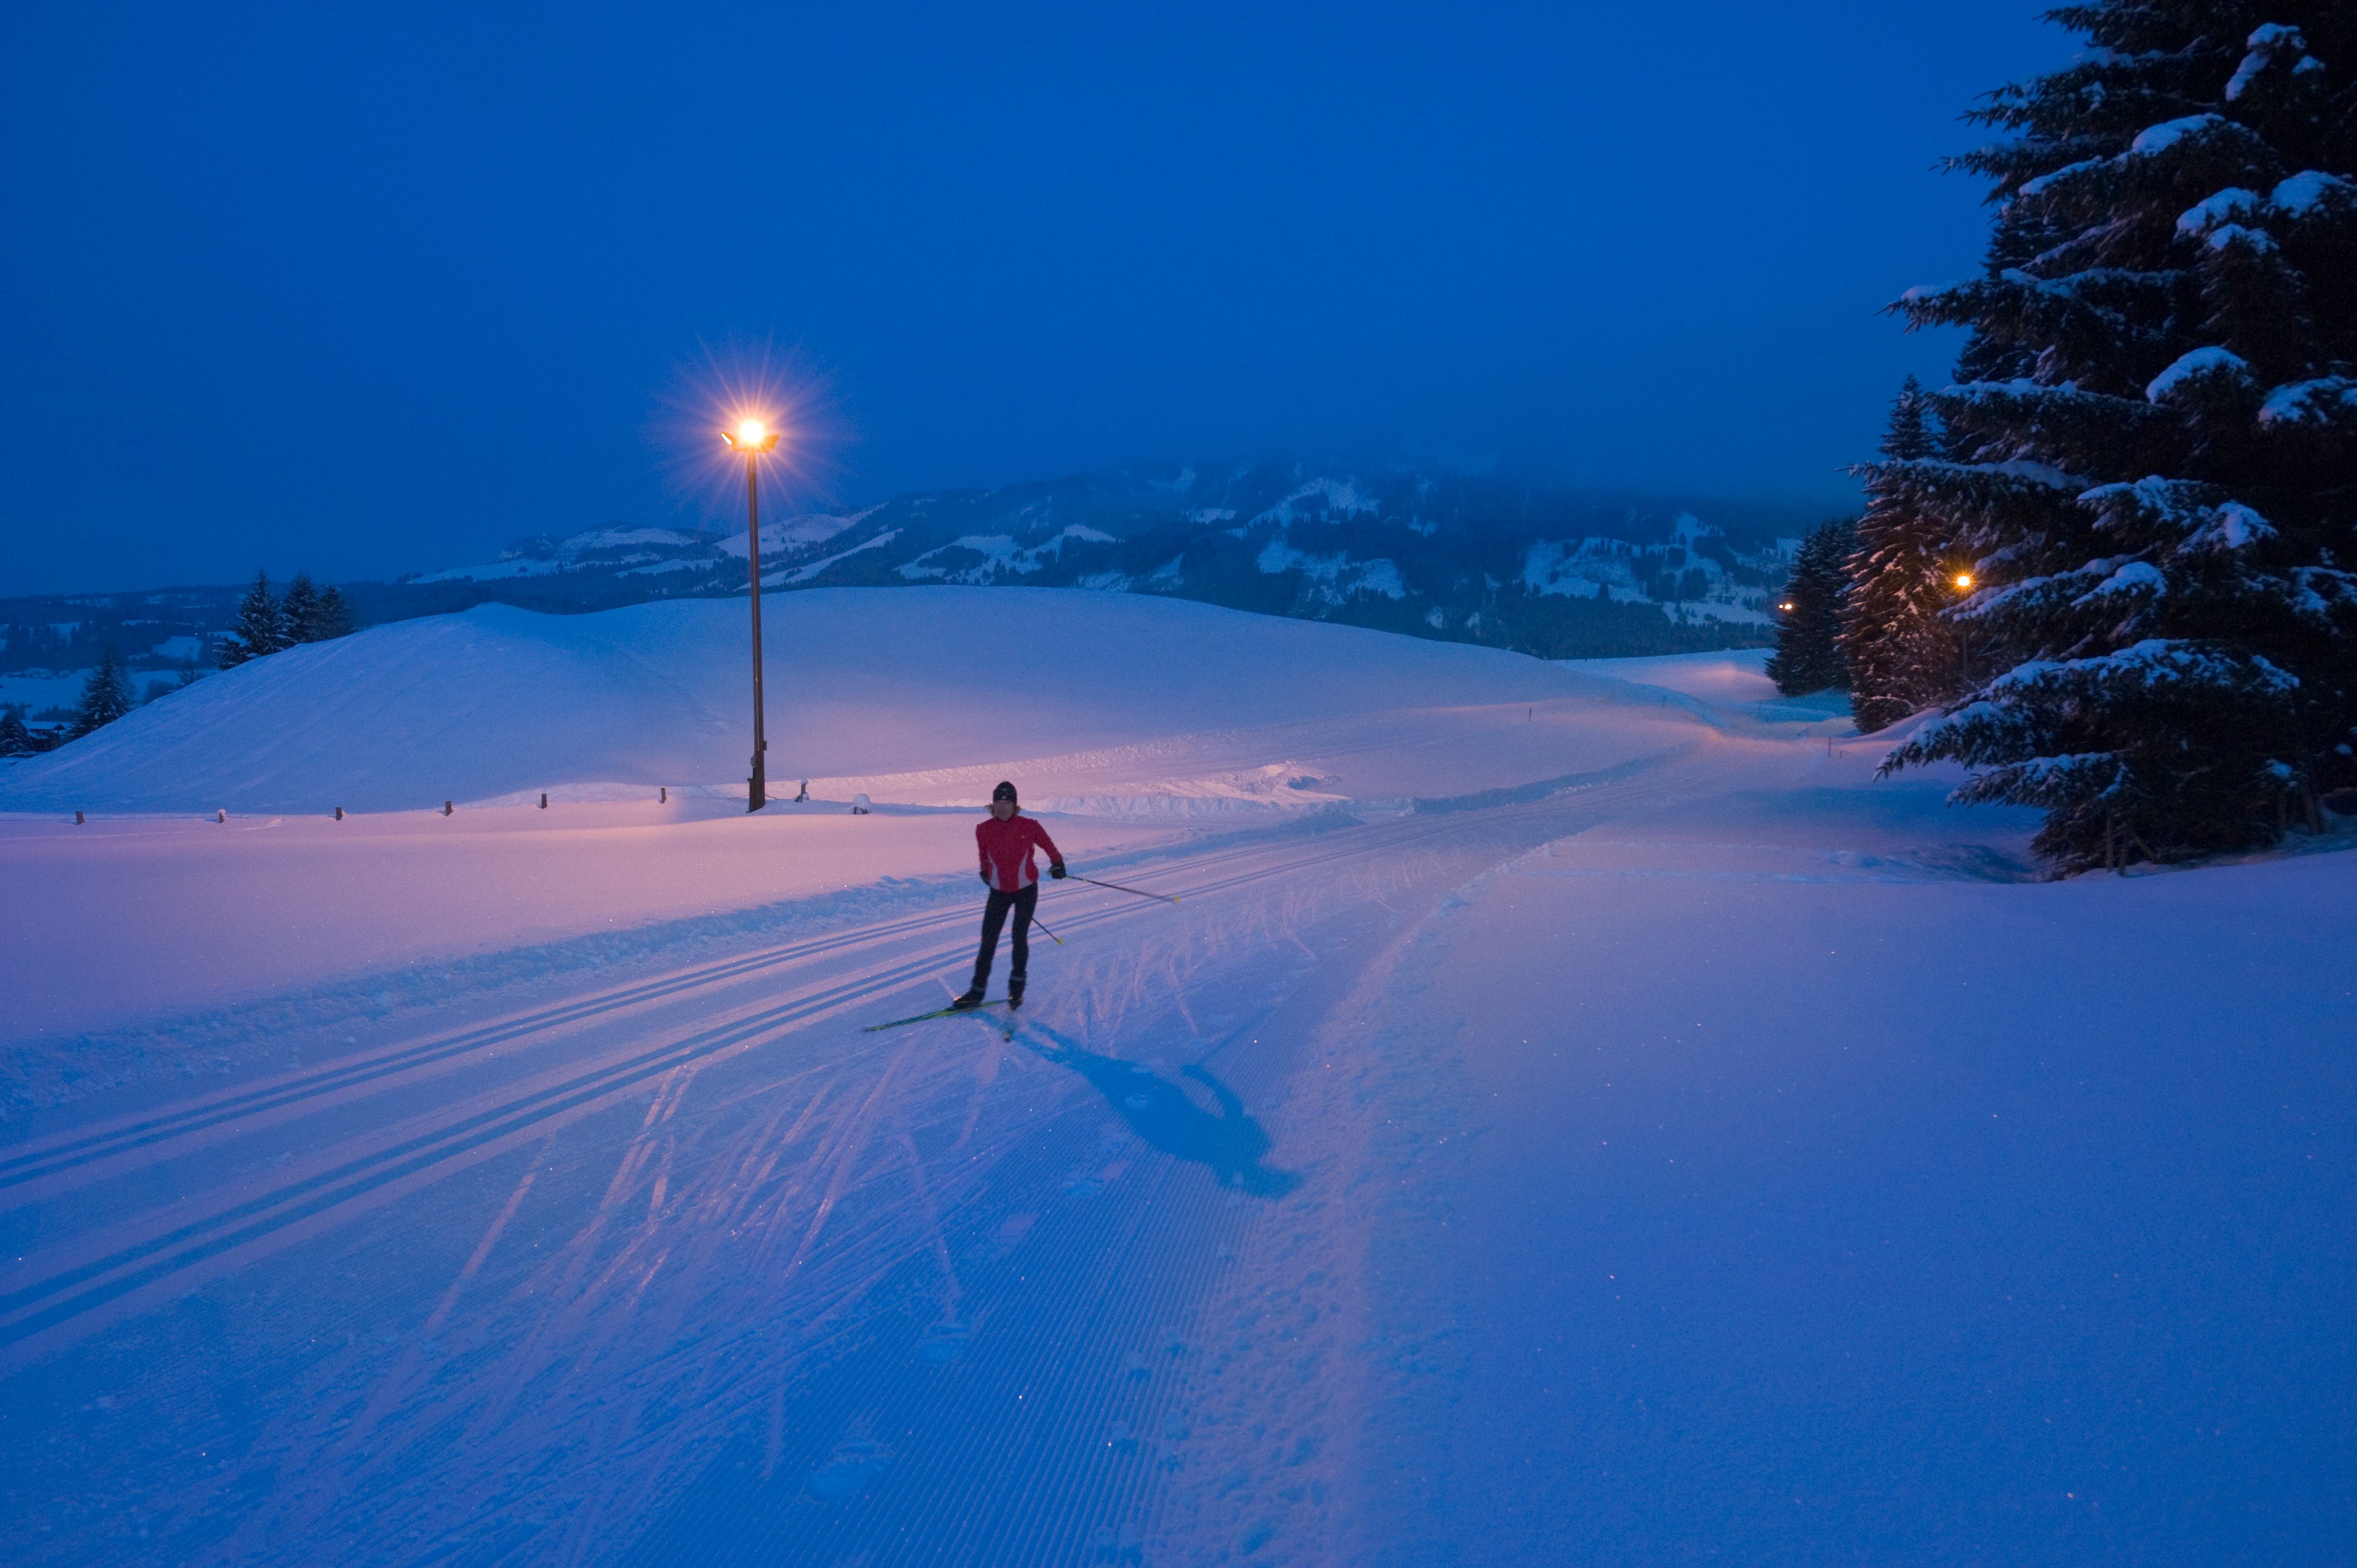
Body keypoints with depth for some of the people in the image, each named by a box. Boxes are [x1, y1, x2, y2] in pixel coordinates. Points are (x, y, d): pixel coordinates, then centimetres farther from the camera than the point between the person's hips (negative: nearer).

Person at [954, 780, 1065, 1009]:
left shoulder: (1029, 827, -12)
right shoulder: (984, 830, -7)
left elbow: (1048, 845, 6)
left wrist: (1057, 863, 17)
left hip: (1026, 889, -2)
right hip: (999, 892, 2)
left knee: (1019, 937, -5)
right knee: (988, 941, -1)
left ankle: (1017, 987, 14)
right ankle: (977, 992, 6)